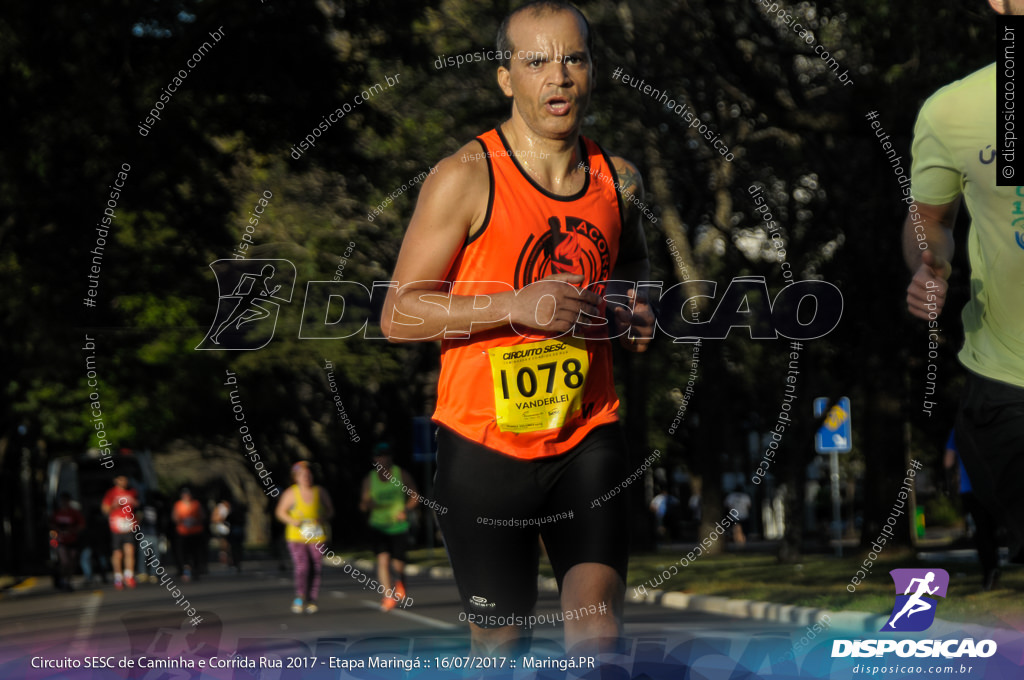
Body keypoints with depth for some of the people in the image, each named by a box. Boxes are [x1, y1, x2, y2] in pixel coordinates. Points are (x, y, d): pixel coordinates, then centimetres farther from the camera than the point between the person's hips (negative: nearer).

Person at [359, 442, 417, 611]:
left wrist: (406, 509, -12)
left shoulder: (401, 475, -1)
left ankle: (400, 582, 35)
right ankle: (388, 597, -13)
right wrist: (367, 504, -18)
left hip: (399, 526, -1)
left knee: (397, 564, -1)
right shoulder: (369, 480, 2)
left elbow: (414, 496, 7)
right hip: (378, 526, 1)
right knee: (383, 559, -17)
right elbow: (364, 505, 7)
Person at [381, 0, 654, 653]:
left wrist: (635, 312, 3)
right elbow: (398, 315, -10)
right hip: (485, 445, -3)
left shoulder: (619, 180, 5)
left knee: (599, 628, -14)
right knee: (501, 639, 8)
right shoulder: (466, 178, -9)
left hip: (588, 439, 3)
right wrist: (516, 306, -22)